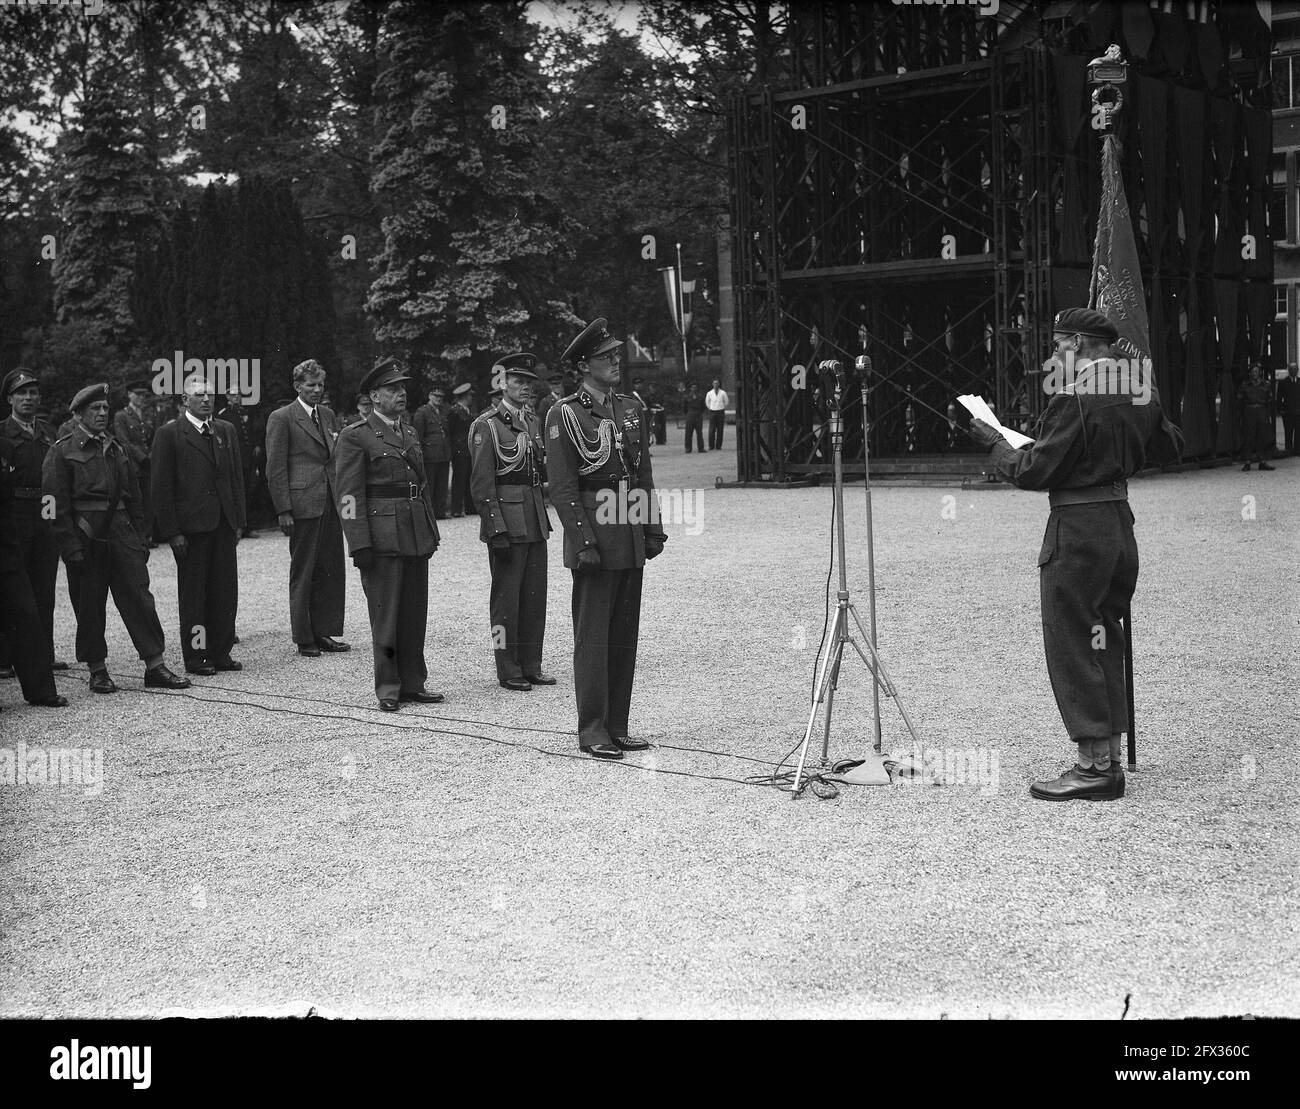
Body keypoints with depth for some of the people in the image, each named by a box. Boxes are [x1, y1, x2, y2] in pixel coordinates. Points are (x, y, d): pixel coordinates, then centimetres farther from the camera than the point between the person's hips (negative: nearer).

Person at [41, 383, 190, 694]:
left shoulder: (116, 449, 15)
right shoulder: (62, 452, -2)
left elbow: (134, 497, 18)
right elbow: (57, 505, -7)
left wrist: (140, 540, 11)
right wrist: (72, 548, -13)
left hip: (121, 530, 5)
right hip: (85, 537, -4)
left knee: (139, 597, 0)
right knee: (89, 605, 3)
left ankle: (155, 666, 3)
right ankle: (97, 671, 14)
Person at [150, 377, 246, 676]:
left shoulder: (225, 431, 13)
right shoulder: (169, 435, -3)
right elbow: (162, 487, -6)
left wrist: (239, 521, 8)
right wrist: (172, 532, -12)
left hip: (224, 524, 5)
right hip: (191, 526, -5)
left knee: (226, 592, 5)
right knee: (193, 592, 2)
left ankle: (220, 652, 14)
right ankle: (195, 656, 8)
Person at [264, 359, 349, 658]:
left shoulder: (328, 415, 16)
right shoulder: (281, 418, -3)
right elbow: (275, 469, -6)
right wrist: (283, 510, -12)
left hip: (331, 503, 6)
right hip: (303, 504, -6)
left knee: (331, 571, 7)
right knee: (303, 574, 1)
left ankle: (324, 633, 16)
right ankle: (304, 639, 9)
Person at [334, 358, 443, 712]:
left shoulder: (410, 435, 17)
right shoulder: (356, 436, -4)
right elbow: (350, 494, -9)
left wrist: (432, 532, 15)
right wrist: (360, 544, -15)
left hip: (416, 536, 7)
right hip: (382, 537, -6)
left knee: (415, 614, 9)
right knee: (386, 615, -2)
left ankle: (413, 683, 17)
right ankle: (387, 689, 7)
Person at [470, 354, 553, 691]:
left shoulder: (532, 420, 13)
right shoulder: (486, 425, -9)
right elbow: (482, 483, -12)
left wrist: (550, 463, 3)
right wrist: (496, 530, -17)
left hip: (535, 520, 7)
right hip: (506, 519, -7)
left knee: (535, 594, 10)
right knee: (506, 596, 0)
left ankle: (531, 665, 19)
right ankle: (508, 671, 8)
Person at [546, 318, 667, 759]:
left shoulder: (632, 409, 14)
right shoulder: (564, 414, -6)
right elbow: (562, 486, -10)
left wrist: (654, 528, 11)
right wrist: (583, 539, -16)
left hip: (632, 539, 6)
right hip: (594, 534, -6)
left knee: (625, 635, 9)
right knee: (592, 636, -3)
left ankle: (617, 727, 17)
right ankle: (592, 731, 3)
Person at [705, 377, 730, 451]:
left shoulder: (723, 393, 0)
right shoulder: (709, 393, 2)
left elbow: (726, 401, 17)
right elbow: (707, 402, 19)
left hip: (720, 412, 0)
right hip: (712, 412, 0)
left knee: (720, 430, -1)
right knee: (711, 430, -6)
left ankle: (718, 446, 3)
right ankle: (711, 446, 0)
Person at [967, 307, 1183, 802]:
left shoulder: (1074, 399, -17)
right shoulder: (1139, 393, 7)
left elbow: (1033, 472, -16)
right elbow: (1169, 448, 20)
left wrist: (995, 442, 0)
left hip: (1077, 528, -8)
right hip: (1120, 521, 8)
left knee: (1071, 646, -2)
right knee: (1103, 644, 15)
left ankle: (1094, 766, -1)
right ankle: (1108, 760, 19)